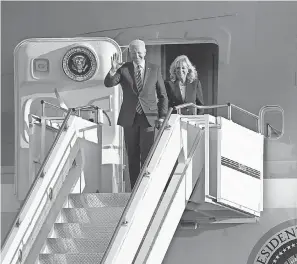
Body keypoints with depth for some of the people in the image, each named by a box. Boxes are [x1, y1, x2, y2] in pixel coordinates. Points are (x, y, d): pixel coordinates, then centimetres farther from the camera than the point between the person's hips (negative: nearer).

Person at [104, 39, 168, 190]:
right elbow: (108, 84, -11)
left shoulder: (155, 70, 4)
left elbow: (162, 95, 9)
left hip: (148, 117, -1)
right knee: (132, 156, 5)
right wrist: (113, 70, -30)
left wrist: (162, 116, 2)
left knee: (147, 155, -8)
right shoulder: (124, 69, 2)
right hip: (129, 118, 1)